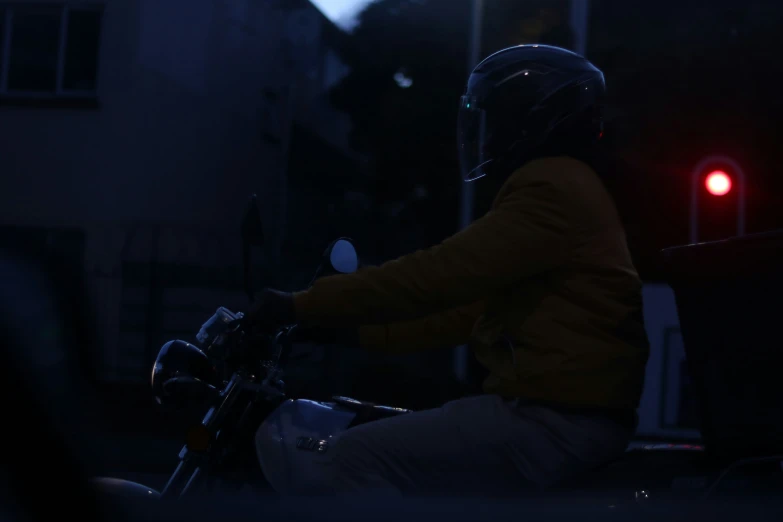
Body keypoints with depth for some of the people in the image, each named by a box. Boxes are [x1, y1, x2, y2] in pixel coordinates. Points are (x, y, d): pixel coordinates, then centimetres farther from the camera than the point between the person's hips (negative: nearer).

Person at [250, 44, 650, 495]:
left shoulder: (553, 188, -11)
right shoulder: (562, 187, 22)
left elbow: (440, 274, -19)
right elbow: (472, 309, 22)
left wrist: (306, 307, -14)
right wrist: (356, 329, 21)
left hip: (559, 420, -11)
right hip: (573, 412, 11)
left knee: (363, 457, -16)